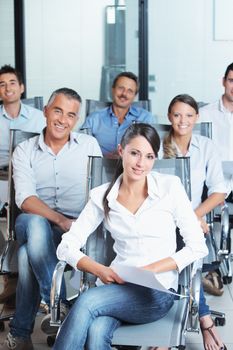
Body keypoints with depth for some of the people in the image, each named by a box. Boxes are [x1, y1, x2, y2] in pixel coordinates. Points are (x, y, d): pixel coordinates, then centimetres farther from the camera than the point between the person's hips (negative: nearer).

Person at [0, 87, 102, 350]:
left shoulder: (89, 145, 12)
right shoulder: (25, 151, 9)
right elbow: (25, 198, -6)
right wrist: (61, 220, -22)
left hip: (79, 229, 0)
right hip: (37, 225, 1)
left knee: (28, 255, -31)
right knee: (34, 223, -37)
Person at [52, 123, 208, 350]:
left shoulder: (170, 186, 0)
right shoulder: (102, 196, 7)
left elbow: (198, 247, -2)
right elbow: (66, 247, 3)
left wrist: (149, 270, -12)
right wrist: (99, 270, -15)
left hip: (157, 291, -2)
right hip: (116, 286, 2)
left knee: (86, 302, -29)